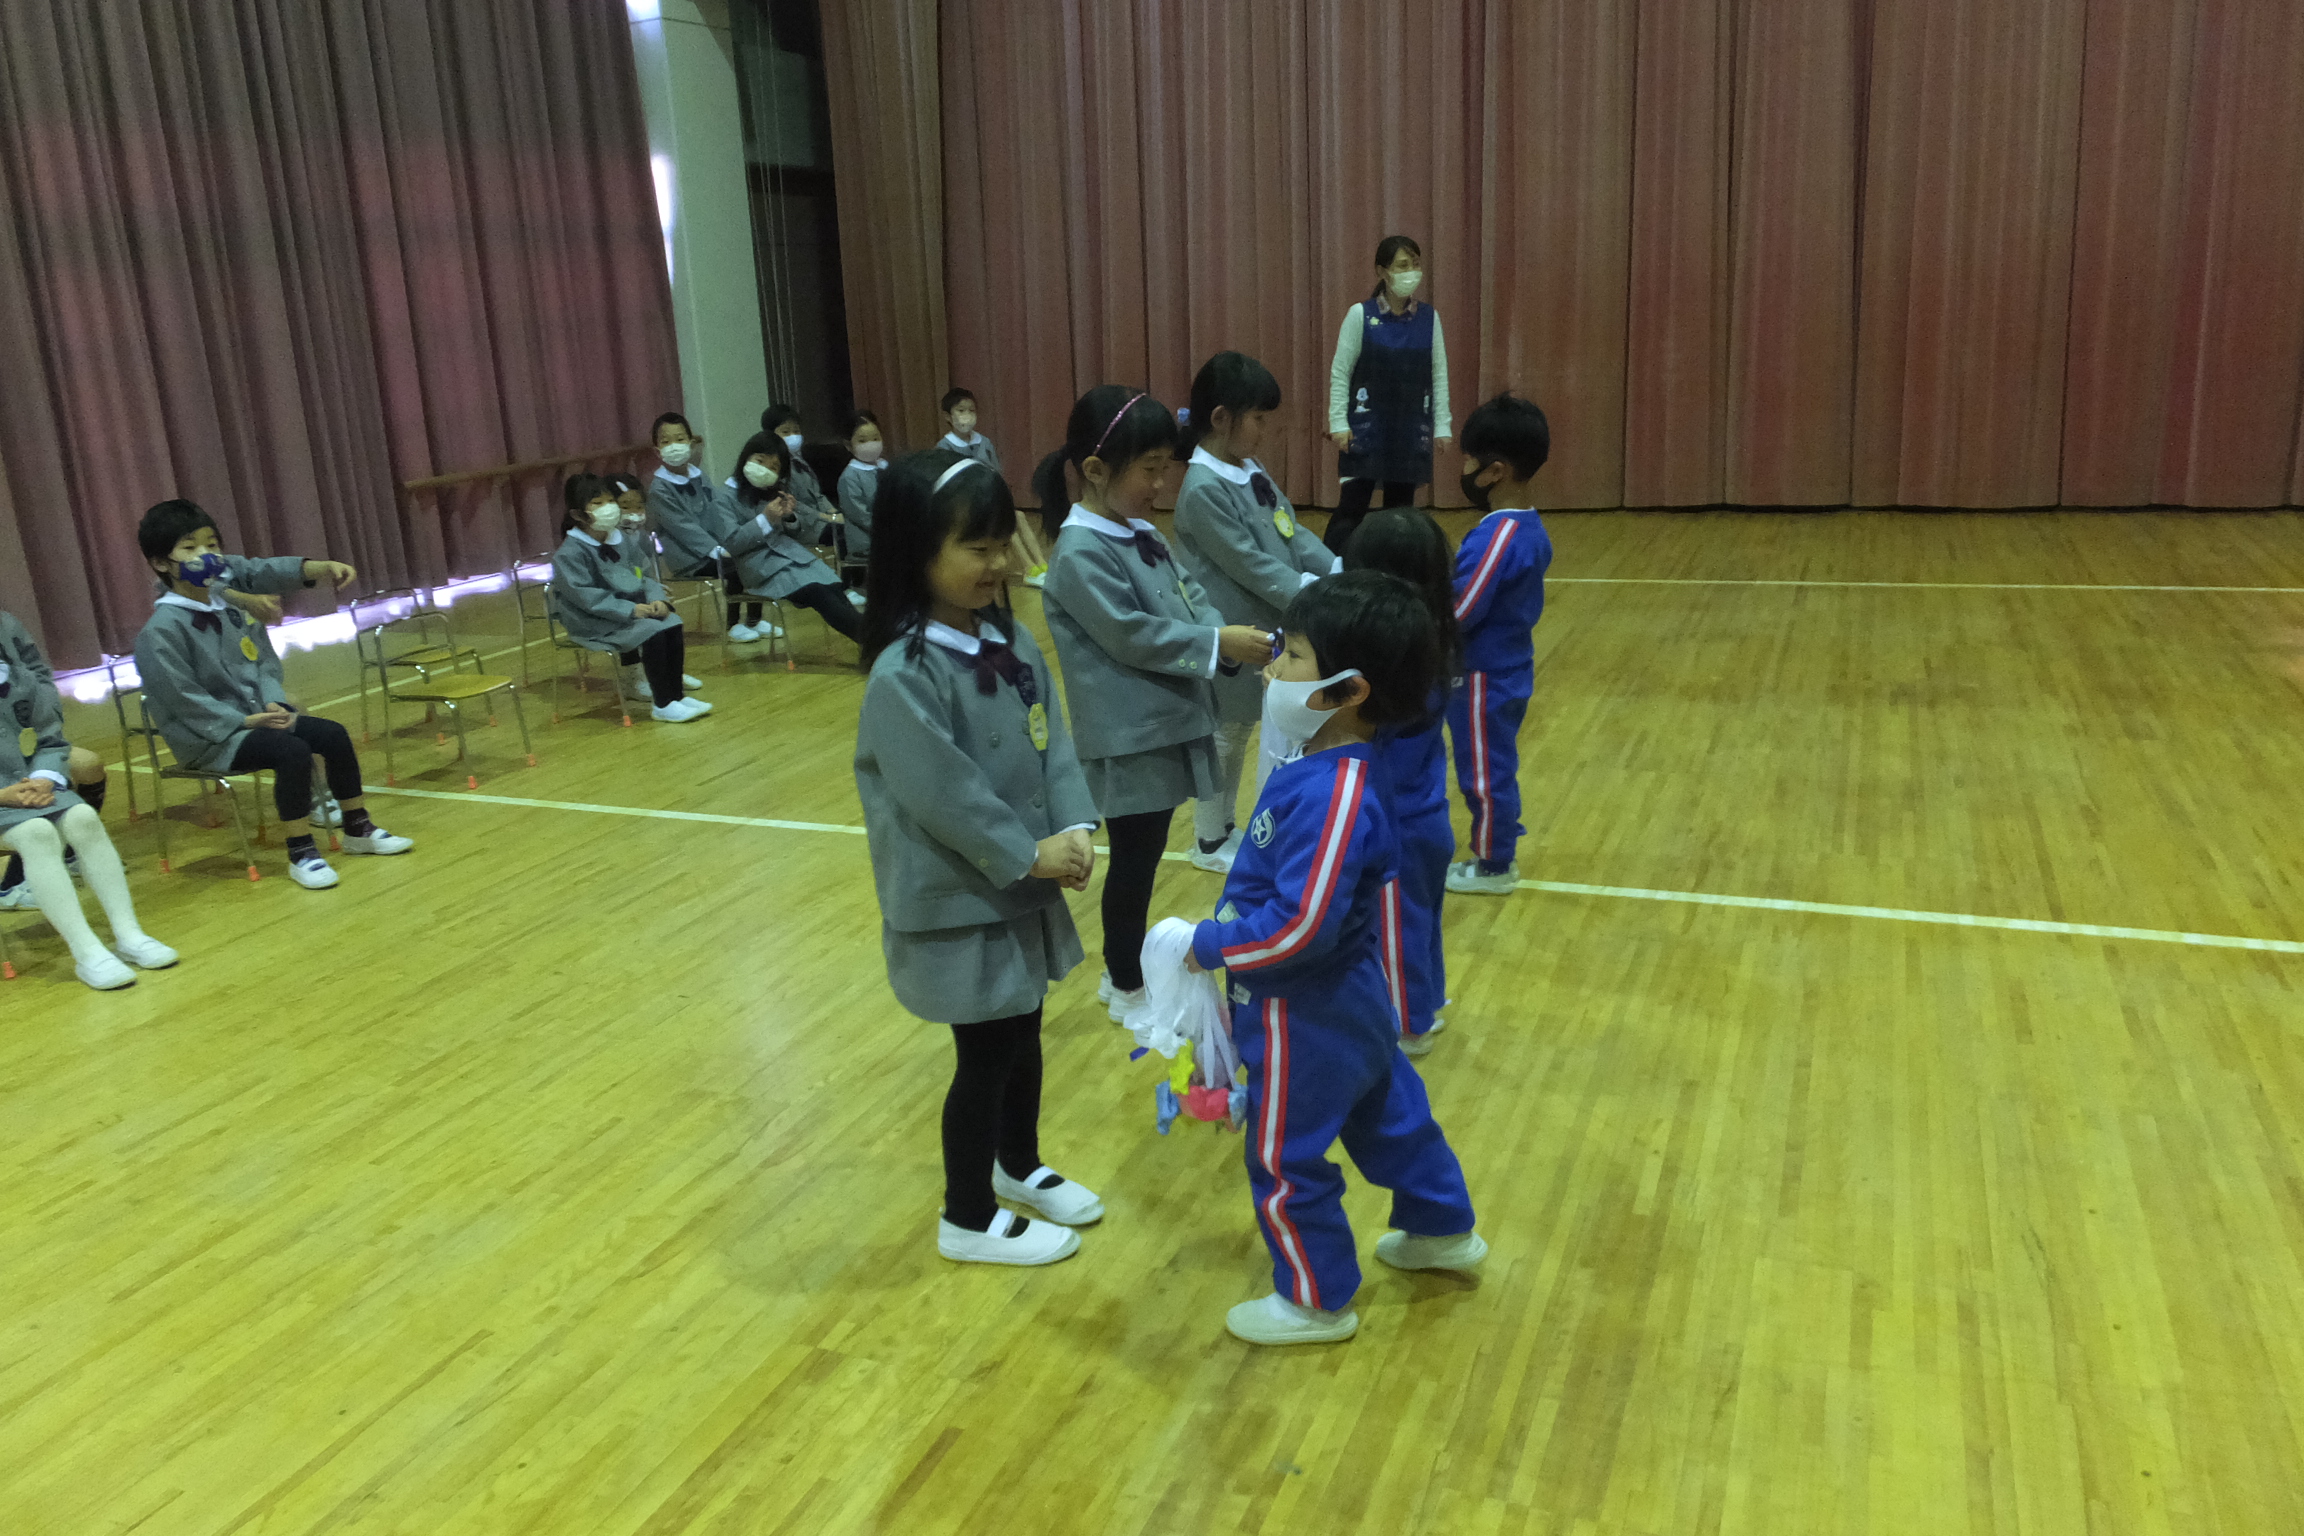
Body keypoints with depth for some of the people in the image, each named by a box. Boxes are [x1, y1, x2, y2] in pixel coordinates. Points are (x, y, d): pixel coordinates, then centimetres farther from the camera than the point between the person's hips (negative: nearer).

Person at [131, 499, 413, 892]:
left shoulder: (227, 601, 4)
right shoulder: (160, 631, -15)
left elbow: (264, 663, 0)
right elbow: (185, 700, -17)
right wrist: (245, 721, -20)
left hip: (255, 715, 7)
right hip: (211, 740, -7)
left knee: (333, 734, -3)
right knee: (293, 752, -27)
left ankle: (358, 829, 13)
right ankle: (301, 855, -17)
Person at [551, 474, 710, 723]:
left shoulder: (622, 541, 11)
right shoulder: (569, 553, -13)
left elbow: (644, 577, 10)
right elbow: (585, 595, -21)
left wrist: (658, 599, -13)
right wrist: (630, 609, -27)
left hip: (634, 610, 7)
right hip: (596, 623, -7)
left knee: (673, 625, -15)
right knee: (653, 633, -26)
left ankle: (676, 694, -5)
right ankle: (662, 706, -17)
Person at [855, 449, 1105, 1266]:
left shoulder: (1011, 642, 1)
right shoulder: (903, 674, -23)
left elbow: (1053, 745, 1)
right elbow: (942, 795, -25)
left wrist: (1074, 827, -13)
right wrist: (1029, 854, -19)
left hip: (1024, 887, 7)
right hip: (958, 901, -7)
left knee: (1023, 1032, 22)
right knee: (986, 1053, 6)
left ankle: (1019, 1168, 46)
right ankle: (968, 1219, 27)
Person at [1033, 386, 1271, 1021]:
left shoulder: (1142, 534, 11)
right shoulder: (1081, 553, -17)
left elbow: (1191, 600, 8)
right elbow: (1132, 635, -21)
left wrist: (1232, 638, -11)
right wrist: (1219, 644, -20)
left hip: (1166, 726, 8)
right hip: (1128, 739, -8)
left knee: (1146, 854, 17)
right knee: (1134, 859, 5)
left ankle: (1128, 968, 33)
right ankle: (1127, 987, 22)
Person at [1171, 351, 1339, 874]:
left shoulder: (1250, 471, 6)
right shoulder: (1203, 490, -22)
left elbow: (1293, 534, 7)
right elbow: (1252, 567, -25)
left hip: (1271, 631, 8)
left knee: (1239, 732, 19)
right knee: (1225, 734, 8)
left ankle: (1226, 828, 34)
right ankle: (1211, 840, 26)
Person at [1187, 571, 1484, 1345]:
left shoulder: (1331, 797, -32)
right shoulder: (1322, 769, -1)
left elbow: (1300, 929, -34)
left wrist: (1209, 946, -21)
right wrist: (1223, 929, 6)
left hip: (1304, 1021, -10)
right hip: (1349, 1003, 10)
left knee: (1285, 1163, 9)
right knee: (1387, 1114, 28)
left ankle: (1317, 1302, 29)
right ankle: (1443, 1229, 50)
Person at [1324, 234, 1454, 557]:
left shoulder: (1429, 318, 2)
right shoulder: (1360, 314, -7)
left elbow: (1439, 375, 6)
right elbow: (1340, 372, -4)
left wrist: (1441, 425, 4)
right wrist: (1338, 422, -8)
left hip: (1412, 429, 3)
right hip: (1366, 426, -3)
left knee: (1401, 508, 9)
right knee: (1352, 506, -7)